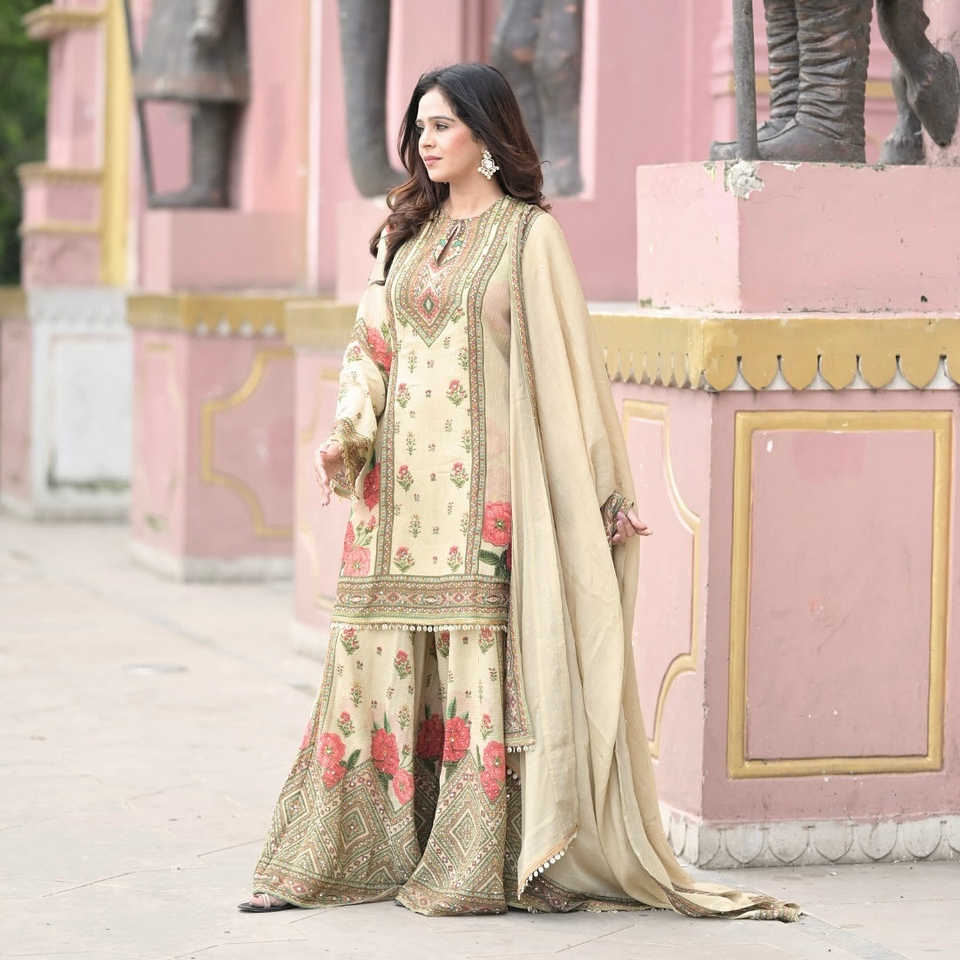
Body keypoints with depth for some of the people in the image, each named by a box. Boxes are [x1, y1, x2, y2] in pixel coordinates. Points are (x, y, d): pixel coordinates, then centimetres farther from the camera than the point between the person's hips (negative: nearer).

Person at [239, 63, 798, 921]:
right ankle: (347, 855, 9)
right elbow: (372, 344, 14)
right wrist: (347, 434, -4)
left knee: (483, 661, -5)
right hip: (400, 484, 5)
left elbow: (566, 362, -4)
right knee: (376, 659, 4)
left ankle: (478, 866, 1)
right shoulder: (407, 232, 15)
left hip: (484, 485, -5)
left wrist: (606, 493, -6)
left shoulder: (529, 234, -2)